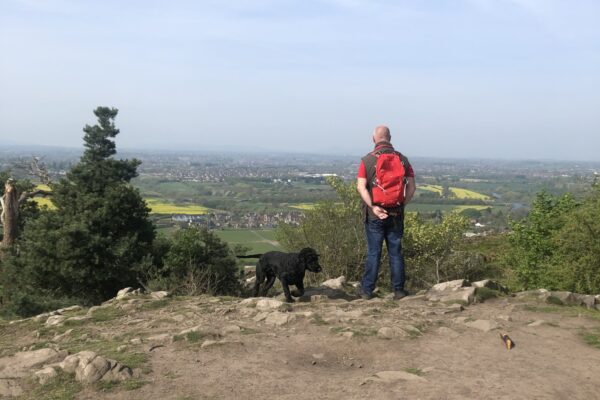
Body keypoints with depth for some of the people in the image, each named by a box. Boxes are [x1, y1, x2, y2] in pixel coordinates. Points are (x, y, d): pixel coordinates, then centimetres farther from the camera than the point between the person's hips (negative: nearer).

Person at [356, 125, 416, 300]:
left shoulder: (367, 160, -5)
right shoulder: (402, 159, 3)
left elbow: (361, 187, -14)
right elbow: (411, 186, -2)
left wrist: (372, 206, -14)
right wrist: (402, 204, 1)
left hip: (374, 214, -2)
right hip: (396, 214, 2)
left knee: (373, 253, 6)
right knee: (396, 252, 10)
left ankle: (367, 290, 12)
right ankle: (398, 290, 15)